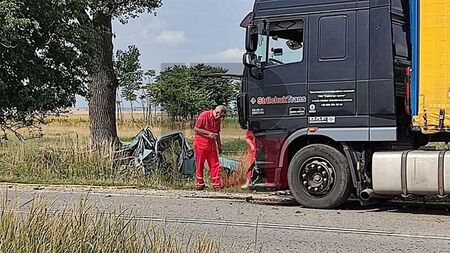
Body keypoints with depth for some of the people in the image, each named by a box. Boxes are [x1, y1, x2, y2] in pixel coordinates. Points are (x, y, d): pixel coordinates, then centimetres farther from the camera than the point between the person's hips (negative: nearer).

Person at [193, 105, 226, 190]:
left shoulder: (217, 119, 10)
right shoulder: (204, 115, -12)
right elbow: (196, 129, -13)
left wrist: (219, 146, 20)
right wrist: (209, 133, -17)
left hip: (212, 144, 6)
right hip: (201, 143, -6)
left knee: (215, 164, 1)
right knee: (199, 164, 2)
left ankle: (217, 185, 3)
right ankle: (199, 184, 12)